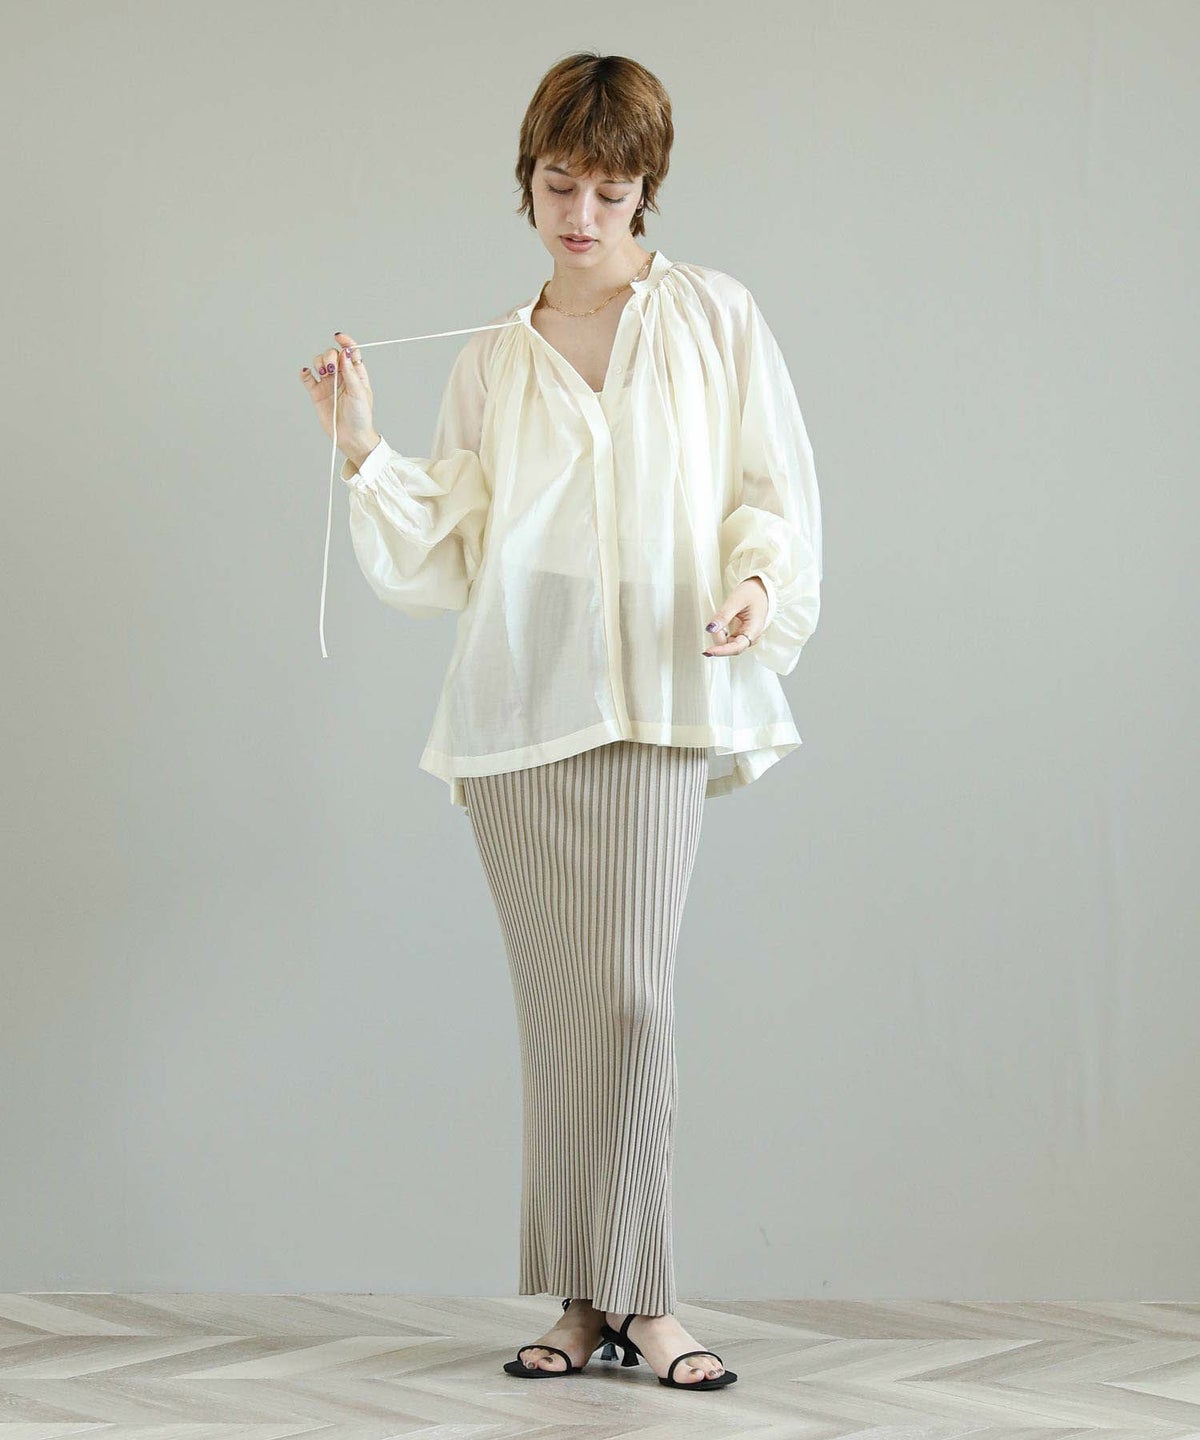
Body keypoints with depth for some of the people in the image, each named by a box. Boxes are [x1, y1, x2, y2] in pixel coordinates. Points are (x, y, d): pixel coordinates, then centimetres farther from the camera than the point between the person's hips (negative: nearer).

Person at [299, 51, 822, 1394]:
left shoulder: (714, 318, 10)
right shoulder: (488, 362, 16)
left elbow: (773, 491, 8)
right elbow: (442, 553, 13)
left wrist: (757, 583, -11)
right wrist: (361, 445, 2)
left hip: (656, 697, -2)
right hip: (515, 705, 2)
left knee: (629, 993, -13)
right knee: (556, 1002, 1)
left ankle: (635, 1296, -7)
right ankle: (586, 1300, 7)